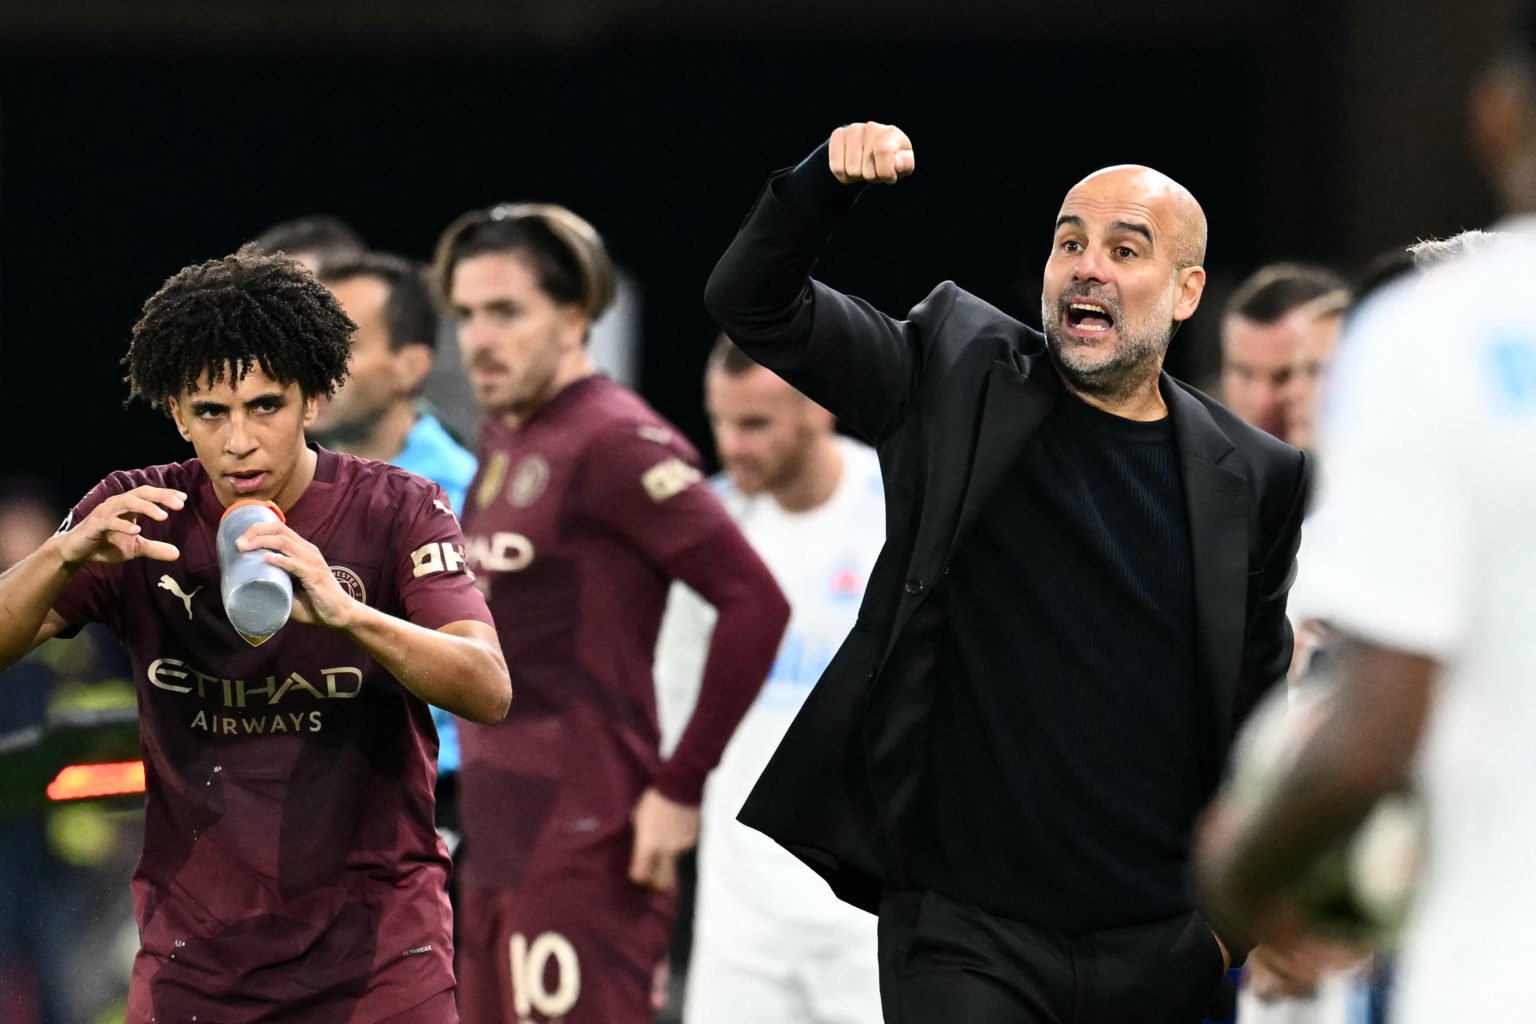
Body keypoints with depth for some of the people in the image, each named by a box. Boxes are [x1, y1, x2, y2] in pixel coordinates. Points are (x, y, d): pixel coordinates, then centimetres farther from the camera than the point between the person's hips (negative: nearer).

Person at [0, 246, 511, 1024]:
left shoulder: (395, 513, -5)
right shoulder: (138, 517, 1)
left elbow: (489, 690, -20)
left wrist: (345, 611, -38)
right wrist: (64, 556, -29)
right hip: (193, 954, 2)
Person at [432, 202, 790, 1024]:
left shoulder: (613, 443, -12)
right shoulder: (501, 441, 15)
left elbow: (754, 602, -18)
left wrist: (679, 787, -16)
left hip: (582, 854, -9)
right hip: (494, 852, 9)